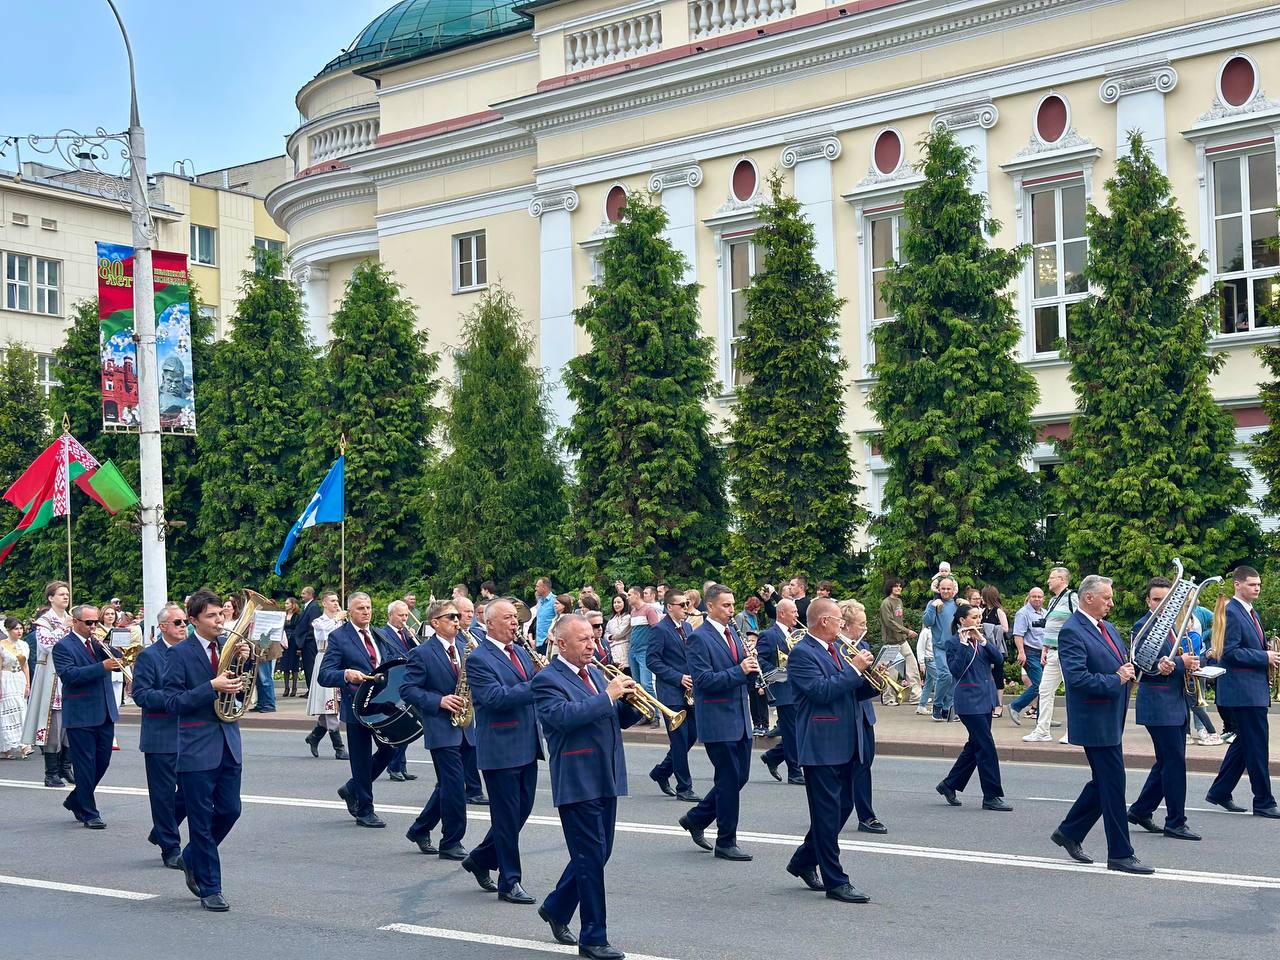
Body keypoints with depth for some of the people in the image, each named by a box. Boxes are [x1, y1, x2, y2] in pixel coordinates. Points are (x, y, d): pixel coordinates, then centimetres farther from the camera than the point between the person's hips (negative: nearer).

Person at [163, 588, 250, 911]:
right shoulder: (181, 653, -8)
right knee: (202, 820, 2)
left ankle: (193, 859, 34)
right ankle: (209, 889, 12)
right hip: (198, 747, -5)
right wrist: (212, 687, -22)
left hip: (228, 742, 6)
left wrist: (244, 660, -8)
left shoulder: (228, 646, 8)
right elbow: (172, 701, -14)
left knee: (230, 810, 9)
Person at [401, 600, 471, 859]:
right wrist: (439, 701, -19)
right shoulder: (422, 653, -7)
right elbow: (407, 689, -9)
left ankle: (420, 830, 29)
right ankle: (451, 843, 4)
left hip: (465, 727, 6)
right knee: (455, 787, -7)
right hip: (442, 728, -6)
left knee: (448, 785, 14)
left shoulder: (466, 644, 10)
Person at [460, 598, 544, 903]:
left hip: (527, 748, 8)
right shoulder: (478, 659, -11)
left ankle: (480, 859, 31)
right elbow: (496, 697, -23)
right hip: (501, 749, -8)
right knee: (507, 818, 1)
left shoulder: (521, 651, 13)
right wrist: (538, 684, -25)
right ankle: (509, 883, 11)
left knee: (521, 811, 14)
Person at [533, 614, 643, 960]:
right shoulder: (547, 680, -10)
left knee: (597, 854, 16)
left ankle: (556, 908, 35)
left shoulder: (596, 673, 14)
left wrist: (632, 702, -5)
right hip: (577, 781, -8)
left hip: (606, 778, 8)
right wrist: (608, 695, -24)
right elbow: (565, 716, -27)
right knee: (591, 859, -3)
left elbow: (619, 719, 16)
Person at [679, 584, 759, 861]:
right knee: (729, 780, -2)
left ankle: (696, 818, 27)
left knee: (740, 776, 12)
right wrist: (739, 671, -24)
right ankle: (726, 843, 9)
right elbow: (704, 680, -19)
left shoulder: (733, 633, 13)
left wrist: (750, 668, -4)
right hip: (718, 720, -8)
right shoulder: (699, 638, -12)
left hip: (739, 718, 8)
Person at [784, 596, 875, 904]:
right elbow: (821, 691, -24)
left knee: (842, 807, 15)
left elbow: (852, 691, 18)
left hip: (847, 745, 9)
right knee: (828, 814, -2)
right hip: (822, 747, -9)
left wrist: (872, 680, -1)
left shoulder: (837, 648, 15)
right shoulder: (802, 654, -13)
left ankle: (804, 860, 30)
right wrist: (854, 669, -20)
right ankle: (835, 881, 3)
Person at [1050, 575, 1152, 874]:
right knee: (1113, 785, -4)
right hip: (1096, 722, -9)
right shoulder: (1071, 632, -16)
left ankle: (1069, 832, 30)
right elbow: (1077, 678, -25)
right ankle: (1120, 854, 4)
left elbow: (1122, 661, 24)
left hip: (1111, 719, 10)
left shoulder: (1108, 628, 14)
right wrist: (1116, 680, -20)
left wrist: (1128, 669, 1)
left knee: (1103, 782, 17)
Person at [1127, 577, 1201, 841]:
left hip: (1176, 704, 9)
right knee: (1174, 763, -7)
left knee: (1168, 762, 13)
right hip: (1158, 705, -9)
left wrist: (1190, 663, 0)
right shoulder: (1143, 626, -11)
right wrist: (1180, 662, -20)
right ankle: (1175, 822, 0)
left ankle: (1140, 810, 23)